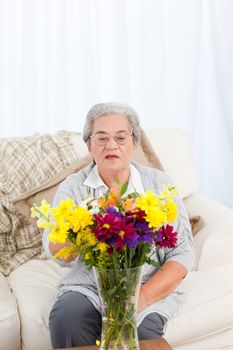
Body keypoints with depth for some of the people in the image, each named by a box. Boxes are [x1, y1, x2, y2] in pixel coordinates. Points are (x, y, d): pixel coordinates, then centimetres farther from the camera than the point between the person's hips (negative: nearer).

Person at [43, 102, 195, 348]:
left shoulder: (159, 184, 2)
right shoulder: (73, 187, 2)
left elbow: (182, 253, -3)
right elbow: (55, 252, -10)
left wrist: (143, 296, -17)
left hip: (152, 289, -1)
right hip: (87, 287, 1)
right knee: (65, 322, -27)